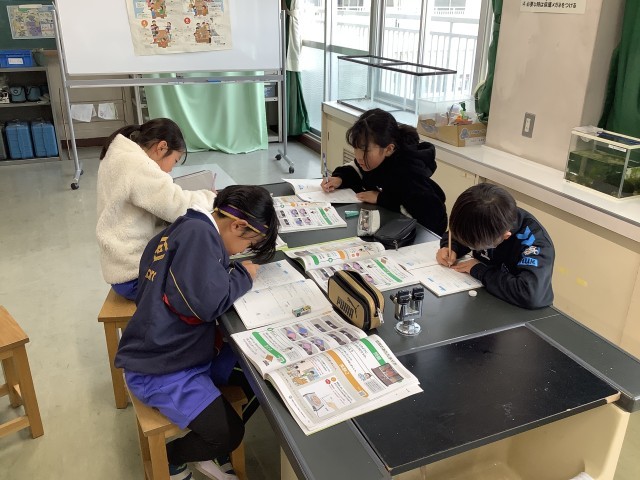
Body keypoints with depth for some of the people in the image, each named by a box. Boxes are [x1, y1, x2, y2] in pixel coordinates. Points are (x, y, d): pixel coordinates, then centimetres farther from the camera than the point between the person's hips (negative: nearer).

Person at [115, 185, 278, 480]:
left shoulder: (190, 228, 7)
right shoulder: (198, 233, -24)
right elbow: (209, 302, -30)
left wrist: (232, 272, 2)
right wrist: (243, 275, -14)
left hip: (186, 350, 10)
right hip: (159, 369, -10)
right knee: (229, 435, -14)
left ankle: (209, 451, 24)